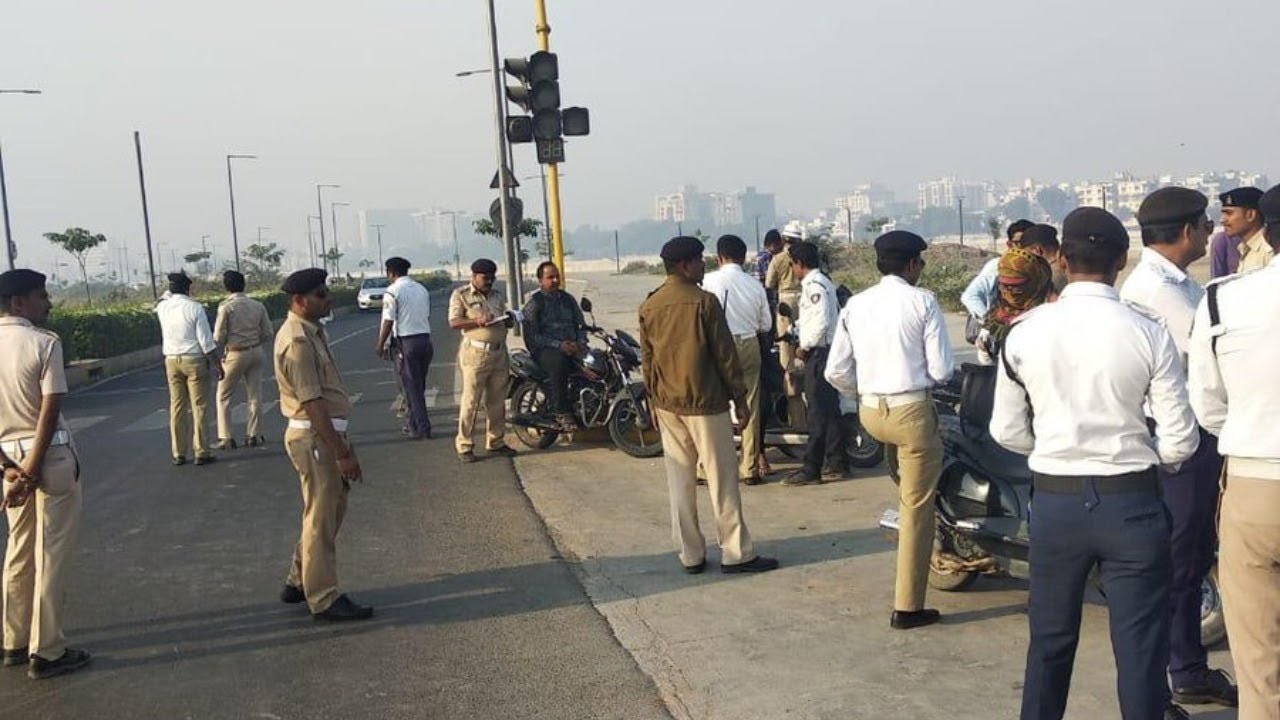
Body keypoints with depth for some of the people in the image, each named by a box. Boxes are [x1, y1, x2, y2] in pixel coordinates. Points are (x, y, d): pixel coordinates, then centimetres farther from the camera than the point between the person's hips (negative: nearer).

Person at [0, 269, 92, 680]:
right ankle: (46, 652, 6)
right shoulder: (44, 342, -12)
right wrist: (34, 466, -14)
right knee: (50, 555, 1)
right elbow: (50, 409, -17)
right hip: (50, 455, -6)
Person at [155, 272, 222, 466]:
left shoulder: (162, 307, 1)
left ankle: (178, 453, 13)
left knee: (177, 407, 9)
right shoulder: (195, 308, -12)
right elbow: (206, 341, -12)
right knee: (199, 407, 1)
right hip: (194, 360, -4)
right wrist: (218, 365, -7)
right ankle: (201, 452, 3)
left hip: (171, 361, 4)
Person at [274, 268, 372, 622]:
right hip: (314, 438, -10)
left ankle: (299, 582, 32)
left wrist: (342, 442, 21)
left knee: (331, 510, 19)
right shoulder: (297, 341, -19)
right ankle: (324, 600, 10)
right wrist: (341, 452, -22)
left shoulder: (312, 332, 12)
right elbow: (312, 403, -23)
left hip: (326, 433, 10)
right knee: (321, 518, -1)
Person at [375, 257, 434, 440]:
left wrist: (381, 345, -1)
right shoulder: (422, 289, 12)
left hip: (406, 342, -6)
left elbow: (388, 321, -10)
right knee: (419, 385, 13)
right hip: (425, 339, 6)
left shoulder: (392, 291, -9)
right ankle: (414, 424, 19)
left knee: (412, 386, 0)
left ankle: (421, 427, 0)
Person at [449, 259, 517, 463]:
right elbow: (453, 322, -9)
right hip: (475, 354, -6)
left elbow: (506, 322, 26)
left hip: (499, 352, 6)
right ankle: (464, 446, 2)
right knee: (470, 401, -4)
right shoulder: (461, 295, 0)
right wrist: (477, 322, -22)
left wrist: (508, 320, 2)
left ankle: (496, 441, 19)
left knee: (497, 401, 9)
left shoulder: (498, 296, 18)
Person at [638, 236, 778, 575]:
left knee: (679, 481, 10)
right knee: (722, 479, 2)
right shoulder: (704, 302, -12)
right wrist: (739, 397, -1)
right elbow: (725, 354, -10)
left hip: (667, 404, 5)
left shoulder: (648, 307, 4)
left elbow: (647, 360, 10)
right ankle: (736, 553, 8)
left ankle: (690, 555, 14)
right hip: (705, 402, -5)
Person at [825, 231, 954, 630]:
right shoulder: (922, 302, -9)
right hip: (912, 410, -4)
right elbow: (941, 371, -10)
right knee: (917, 508, 5)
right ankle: (907, 606, 10)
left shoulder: (855, 305, 3)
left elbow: (836, 372, 3)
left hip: (870, 412, 5)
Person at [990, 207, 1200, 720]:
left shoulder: (1024, 335, -5)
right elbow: (1180, 442, -7)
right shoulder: (1149, 335, -10)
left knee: (1051, 639, 18)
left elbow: (1006, 432, 2)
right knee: (1140, 648, 9)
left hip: (1055, 500, 2)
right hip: (1131, 501, -2)